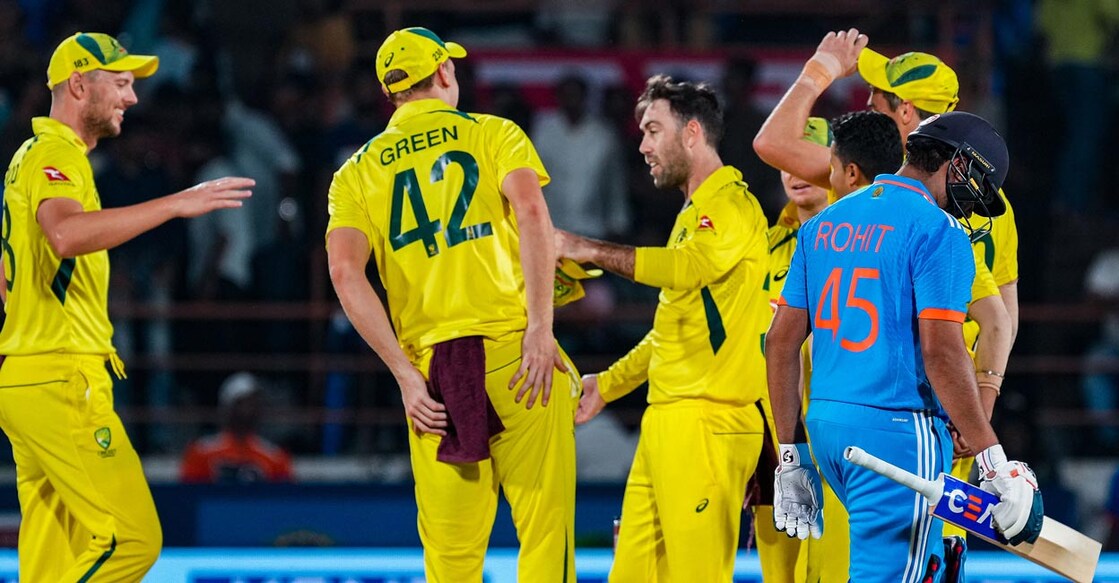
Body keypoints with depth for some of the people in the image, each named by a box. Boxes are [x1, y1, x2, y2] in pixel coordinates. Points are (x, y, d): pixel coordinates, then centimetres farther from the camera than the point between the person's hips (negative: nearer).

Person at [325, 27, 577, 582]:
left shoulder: (358, 171, 14)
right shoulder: (493, 133, 9)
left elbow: (345, 271, -2)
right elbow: (531, 210, -10)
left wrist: (406, 375, -3)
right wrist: (540, 328, -13)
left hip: (431, 365, 3)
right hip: (514, 350, -3)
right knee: (544, 532, -2)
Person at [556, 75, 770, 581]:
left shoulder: (732, 206, -7)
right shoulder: (692, 213, 24)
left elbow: (689, 267, -27)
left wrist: (590, 250, -20)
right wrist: (609, 384, 25)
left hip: (706, 425, -10)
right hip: (663, 422, 10)